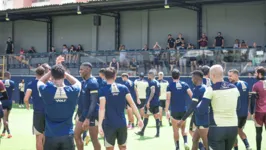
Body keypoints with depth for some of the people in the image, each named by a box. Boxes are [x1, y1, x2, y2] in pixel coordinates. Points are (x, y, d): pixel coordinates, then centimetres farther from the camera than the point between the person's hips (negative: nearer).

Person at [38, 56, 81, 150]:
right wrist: (62, 71, 10)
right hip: (67, 135, 1)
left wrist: (54, 67, 10)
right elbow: (77, 82, 17)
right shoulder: (72, 91, -9)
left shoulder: (46, 90, -12)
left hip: (51, 136, -1)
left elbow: (40, 81, 13)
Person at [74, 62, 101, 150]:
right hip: (83, 114, 9)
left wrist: (88, 118, -26)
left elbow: (94, 102, -22)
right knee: (76, 135, 10)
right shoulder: (83, 82, 10)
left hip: (92, 116, -9)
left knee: (94, 140, 1)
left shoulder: (93, 82, -17)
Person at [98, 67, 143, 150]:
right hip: (122, 123, 3)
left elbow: (102, 108, -17)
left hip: (109, 124, -3)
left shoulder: (103, 90, -8)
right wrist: (139, 118, 3)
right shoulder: (123, 88, 1)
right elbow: (132, 104, -1)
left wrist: (100, 125, -19)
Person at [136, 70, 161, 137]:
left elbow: (153, 92, -24)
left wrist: (148, 101, -26)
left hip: (151, 102, -8)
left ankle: (142, 132, 8)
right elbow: (159, 94, 20)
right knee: (156, 117, 4)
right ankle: (157, 133, 0)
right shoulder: (157, 83, 15)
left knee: (146, 116, 1)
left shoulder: (151, 82, -12)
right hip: (156, 102, 8)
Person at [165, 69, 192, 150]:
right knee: (183, 129, 18)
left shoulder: (170, 86, -6)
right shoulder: (184, 84, 1)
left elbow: (168, 99, -15)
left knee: (176, 131, 9)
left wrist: (166, 111, -16)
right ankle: (186, 142, -4)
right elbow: (192, 96, -4)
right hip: (184, 110, 3)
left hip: (175, 111, -3)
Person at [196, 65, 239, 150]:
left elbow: (201, 111, -12)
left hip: (217, 129, -5)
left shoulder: (211, 89, -10)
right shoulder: (234, 88, 5)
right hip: (233, 128, 5)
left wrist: (198, 106, 9)